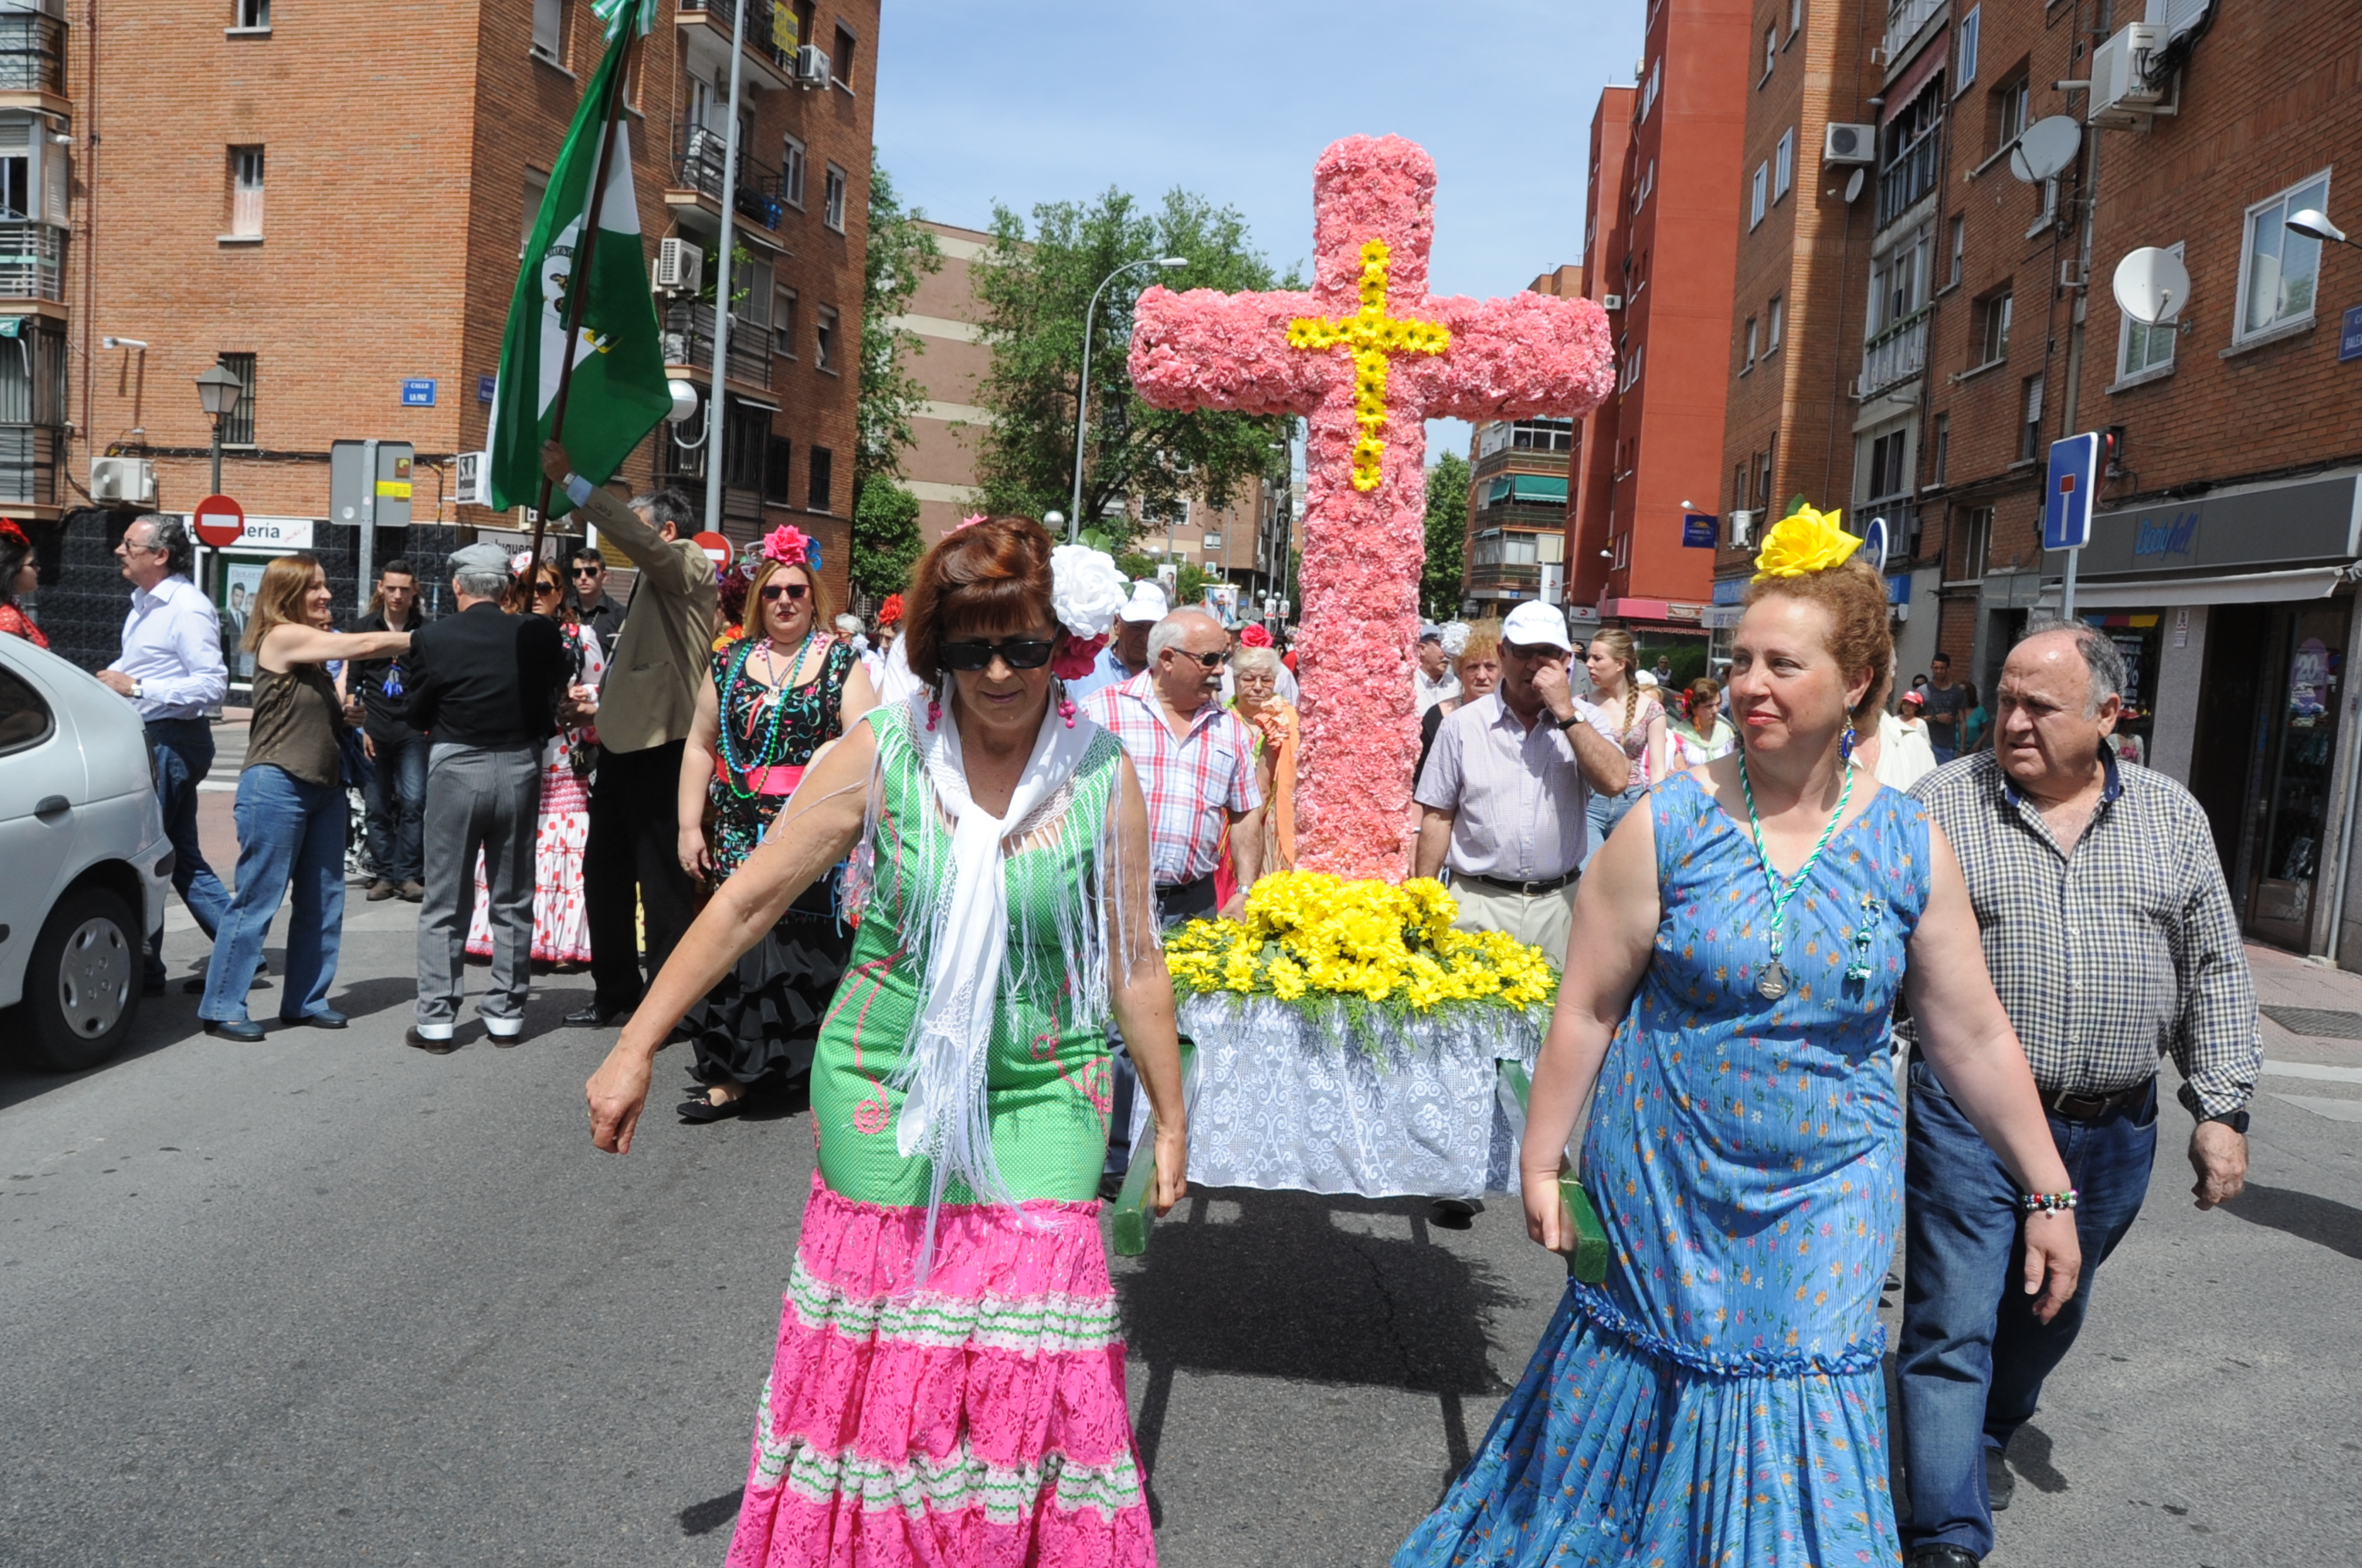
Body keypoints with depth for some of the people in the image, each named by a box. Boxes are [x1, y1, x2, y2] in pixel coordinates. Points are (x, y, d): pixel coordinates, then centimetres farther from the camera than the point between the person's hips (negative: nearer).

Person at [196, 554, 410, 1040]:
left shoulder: (315, 646, 16)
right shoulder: (282, 637, -9)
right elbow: (366, 645, -15)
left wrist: (350, 712, 2)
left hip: (325, 787, 9)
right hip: (277, 786, -9)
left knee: (324, 900, 9)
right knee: (258, 899, -5)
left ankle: (305, 1000, 18)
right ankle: (222, 1007, 3)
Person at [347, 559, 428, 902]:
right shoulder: (363, 627, 10)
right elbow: (351, 681, 11)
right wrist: (359, 726, 2)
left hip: (412, 729, -2)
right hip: (374, 730, 2)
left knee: (413, 803, -9)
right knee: (377, 807, 4)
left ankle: (408, 875, 0)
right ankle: (384, 874, 12)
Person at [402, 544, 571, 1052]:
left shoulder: (432, 637, -11)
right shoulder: (538, 633, -7)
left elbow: (418, 714, -2)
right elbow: (556, 688, 6)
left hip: (456, 770, -2)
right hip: (520, 768, 2)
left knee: (444, 904, 8)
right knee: (513, 901, 12)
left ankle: (435, 1020, 10)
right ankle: (506, 1012, 18)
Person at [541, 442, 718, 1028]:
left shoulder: (690, 566, -5)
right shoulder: (652, 582, 22)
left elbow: (635, 538, -24)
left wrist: (572, 480, -21)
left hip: (658, 749, -10)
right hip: (622, 746, 10)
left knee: (662, 880, -4)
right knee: (605, 870, 14)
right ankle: (615, 990, 24)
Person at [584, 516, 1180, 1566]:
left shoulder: (1102, 777, -6)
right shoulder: (880, 754, -9)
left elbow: (1133, 961, 2)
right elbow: (749, 901, -4)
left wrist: (1170, 1116, 7)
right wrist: (636, 1046, -3)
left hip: (1043, 1096, 0)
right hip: (882, 1086, 0)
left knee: (1032, 1345, 0)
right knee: (880, 1338, 11)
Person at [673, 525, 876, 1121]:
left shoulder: (842, 661, 2)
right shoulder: (729, 661, 10)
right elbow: (699, 746, 11)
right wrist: (689, 827, 6)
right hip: (740, 836, 3)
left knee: (810, 941, -2)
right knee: (738, 945, 1)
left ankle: (818, 1062, 14)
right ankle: (730, 1076, 11)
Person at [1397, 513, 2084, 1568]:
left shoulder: (1909, 848, -3)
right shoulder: (1670, 824, -10)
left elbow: (1974, 1038, 3)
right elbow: (1587, 1008, -6)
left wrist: (2049, 1193, 6)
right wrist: (1540, 1159, -6)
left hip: (1826, 1203, 1)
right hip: (1665, 1192, -1)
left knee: (1803, 1438, 5)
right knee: (1637, 1406, 13)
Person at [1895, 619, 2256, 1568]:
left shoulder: (2172, 818, 5)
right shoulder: (1942, 803, -4)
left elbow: (2214, 972, 8)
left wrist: (2222, 1107, 3)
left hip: (2112, 1132, 4)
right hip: (1968, 1115, -3)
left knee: (2049, 1316, 20)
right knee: (1953, 1325, -4)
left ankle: (1984, 1438, 45)